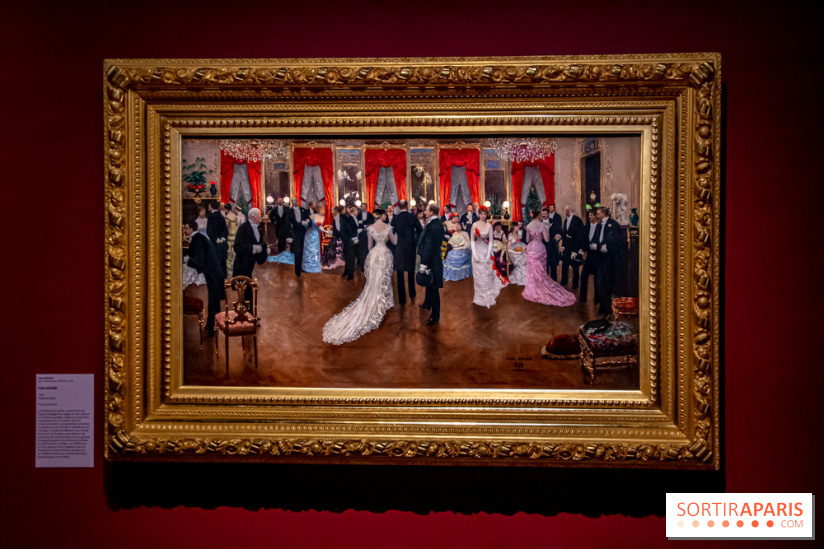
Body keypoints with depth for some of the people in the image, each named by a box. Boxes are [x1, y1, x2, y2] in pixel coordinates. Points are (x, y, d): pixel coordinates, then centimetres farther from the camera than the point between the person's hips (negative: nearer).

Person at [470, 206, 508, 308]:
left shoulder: (489, 225, -1)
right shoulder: (474, 225, 0)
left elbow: (491, 241, -1)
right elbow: (472, 240, 0)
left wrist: (488, 255, -8)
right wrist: (474, 254, -8)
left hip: (486, 251, 0)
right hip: (477, 251, 0)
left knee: (487, 276, 0)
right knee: (478, 275, 5)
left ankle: (488, 298, 7)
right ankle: (479, 298, 14)